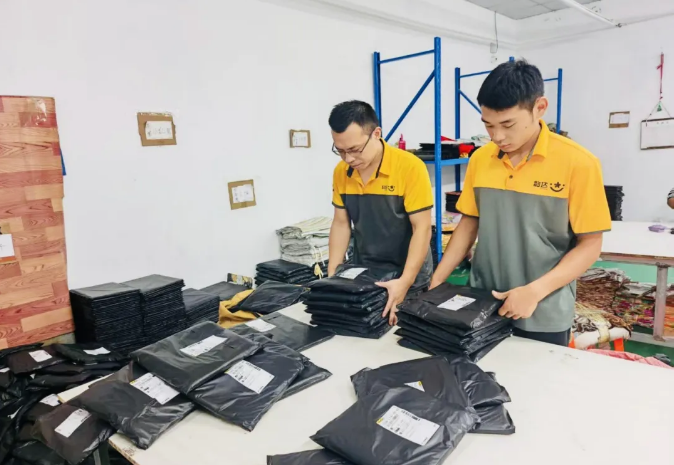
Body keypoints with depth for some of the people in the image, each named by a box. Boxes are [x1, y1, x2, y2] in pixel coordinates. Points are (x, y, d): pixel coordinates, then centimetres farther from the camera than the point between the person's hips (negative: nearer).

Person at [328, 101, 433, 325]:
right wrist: (332, 276, -2)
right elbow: (341, 223, 5)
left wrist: (405, 282, -27)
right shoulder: (341, 172, -3)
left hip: (409, 280, -4)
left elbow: (422, 228, -18)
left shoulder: (410, 167, -19)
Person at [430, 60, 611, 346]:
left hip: (543, 316, -3)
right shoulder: (479, 159, 0)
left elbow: (590, 245, -9)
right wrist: (437, 280, 1)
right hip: (482, 305, 4)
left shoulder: (578, 163, -12)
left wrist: (535, 291, -19)